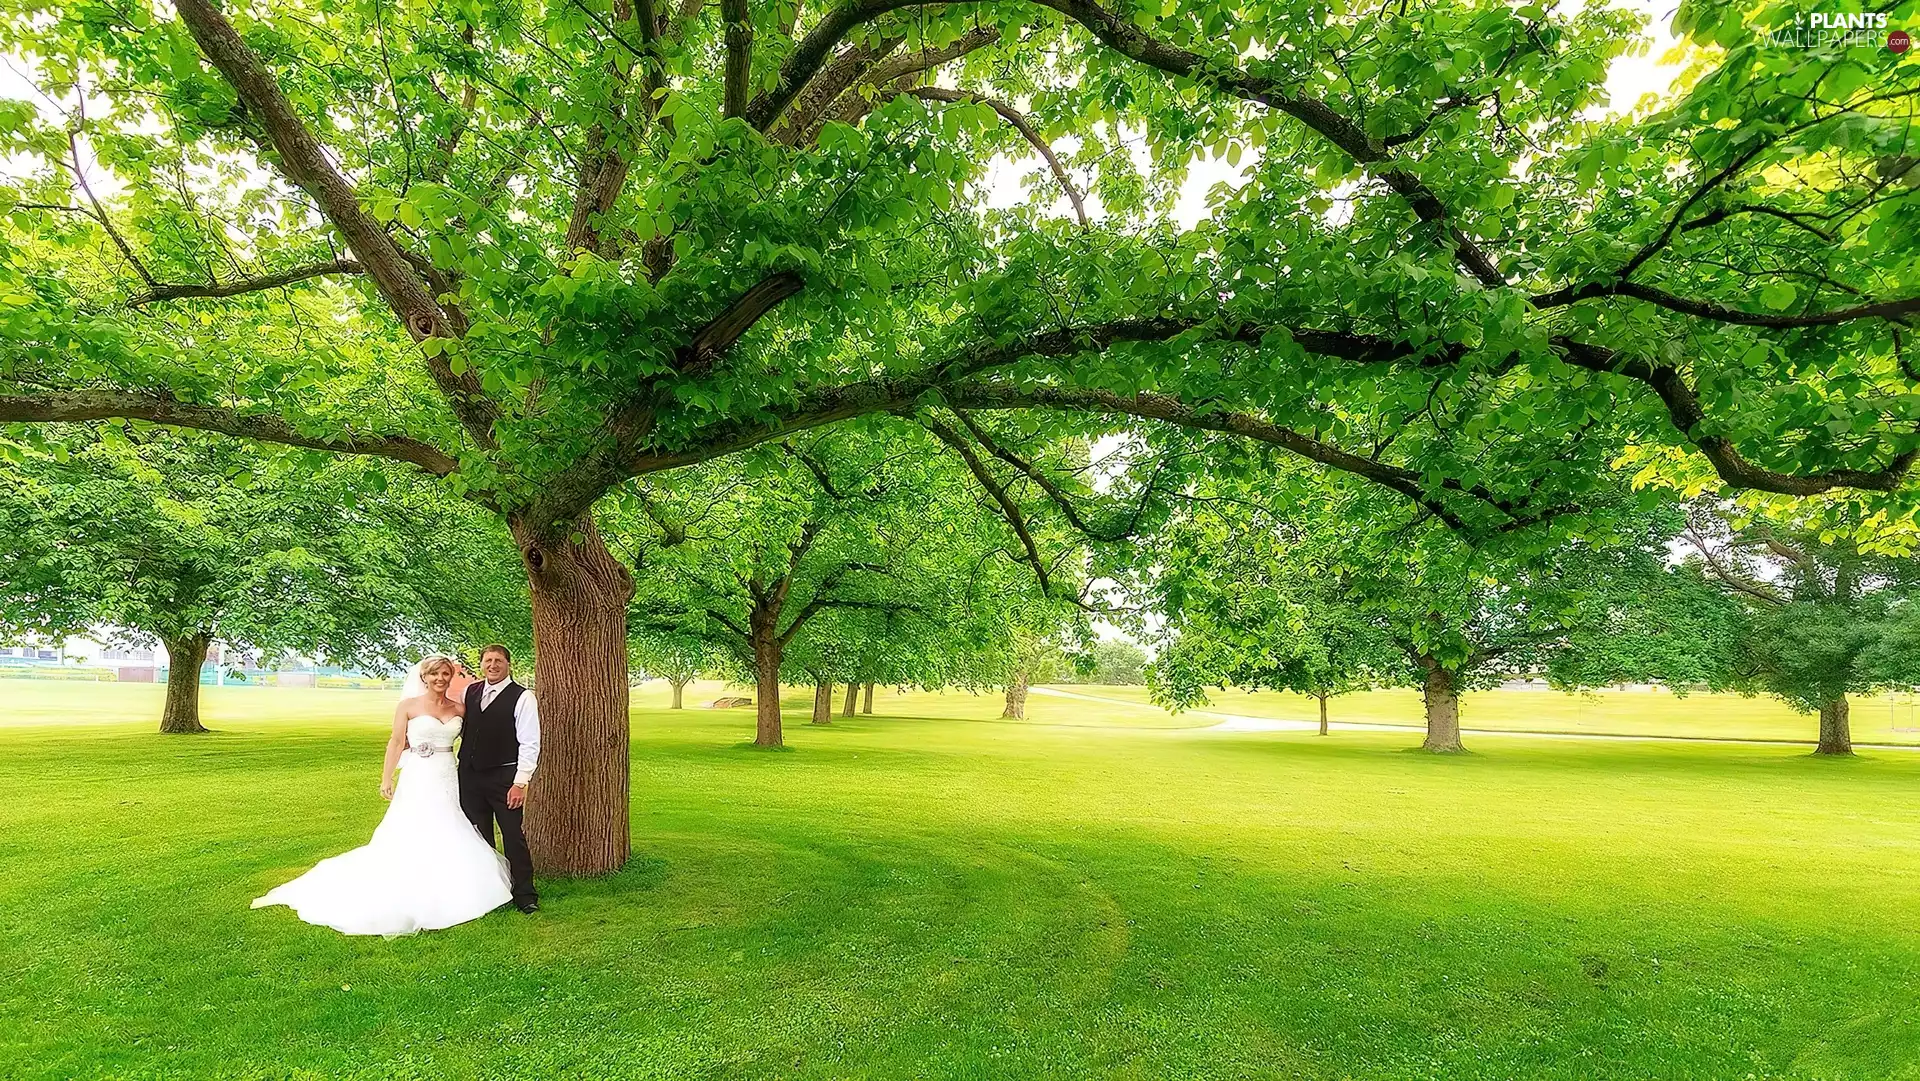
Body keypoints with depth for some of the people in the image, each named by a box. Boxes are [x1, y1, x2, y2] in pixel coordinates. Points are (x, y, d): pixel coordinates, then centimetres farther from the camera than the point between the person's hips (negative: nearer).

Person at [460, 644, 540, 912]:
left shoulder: (522, 698, -9)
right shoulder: (469, 692, 8)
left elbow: (530, 744, -11)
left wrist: (520, 782, -15)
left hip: (504, 777, -5)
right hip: (470, 775, 5)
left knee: (513, 836, -1)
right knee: (478, 837, 13)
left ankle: (525, 894, 11)